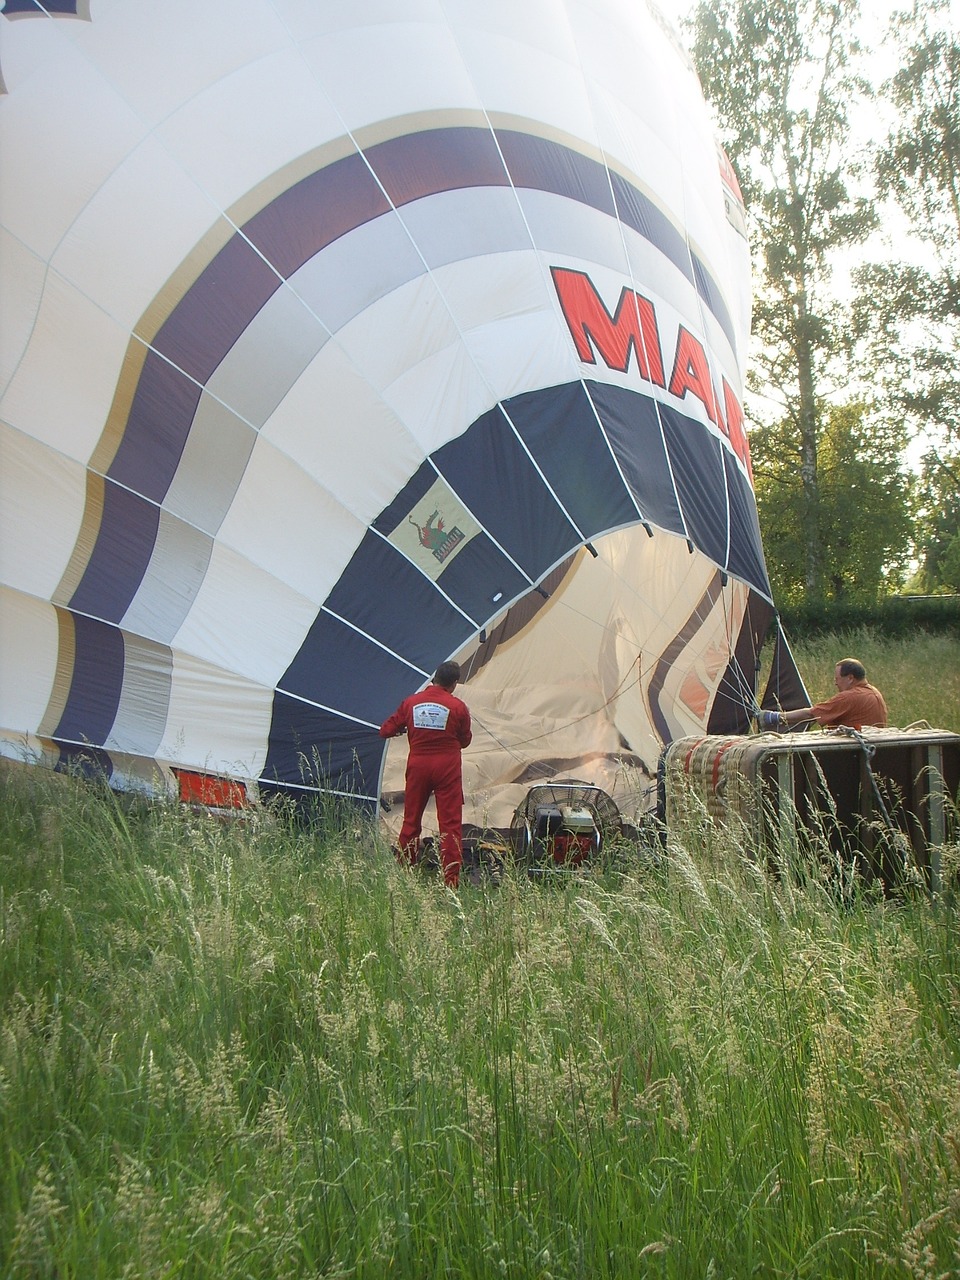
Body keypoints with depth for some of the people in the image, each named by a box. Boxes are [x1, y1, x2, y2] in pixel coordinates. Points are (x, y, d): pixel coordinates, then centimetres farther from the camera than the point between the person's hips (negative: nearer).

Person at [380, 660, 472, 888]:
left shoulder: (411, 702, 1)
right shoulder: (458, 707, -6)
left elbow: (386, 730, 5)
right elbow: (465, 741, 4)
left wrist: (406, 730, 25)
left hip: (417, 767, 3)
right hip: (447, 768, -3)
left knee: (411, 820, 14)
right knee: (450, 823, 0)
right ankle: (451, 878, -3)